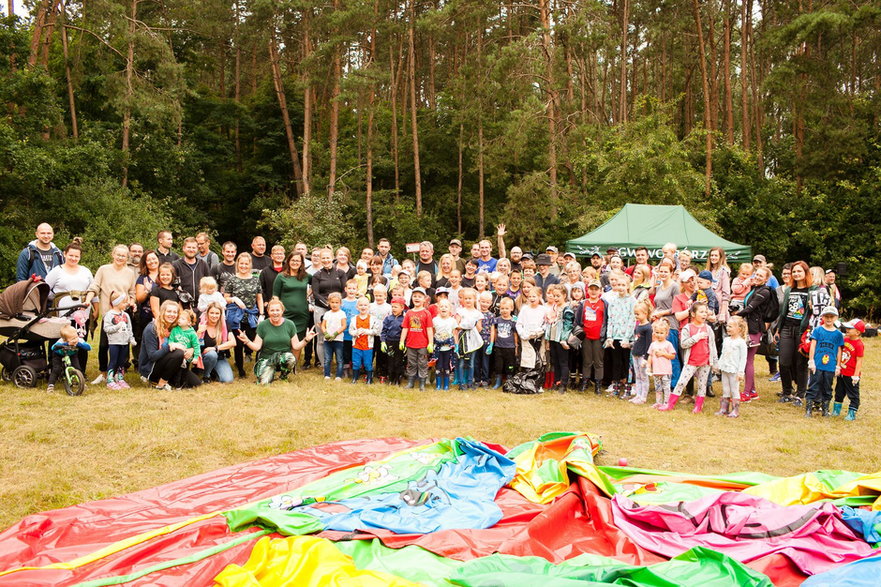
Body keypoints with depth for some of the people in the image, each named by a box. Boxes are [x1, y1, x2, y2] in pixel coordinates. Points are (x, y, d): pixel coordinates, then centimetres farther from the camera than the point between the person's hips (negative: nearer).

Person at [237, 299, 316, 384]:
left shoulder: (289, 324, 0)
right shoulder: (262, 325, -1)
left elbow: (296, 346, -1)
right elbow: (257, 347, -3)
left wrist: (306, 340, -17)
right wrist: (247, 341, -19)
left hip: (285, 355, 1)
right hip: (266, 358, 0)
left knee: (291, 359, -35)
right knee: (264, 382, -24)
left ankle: (283, 375, 0)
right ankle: (271, 372, 14)